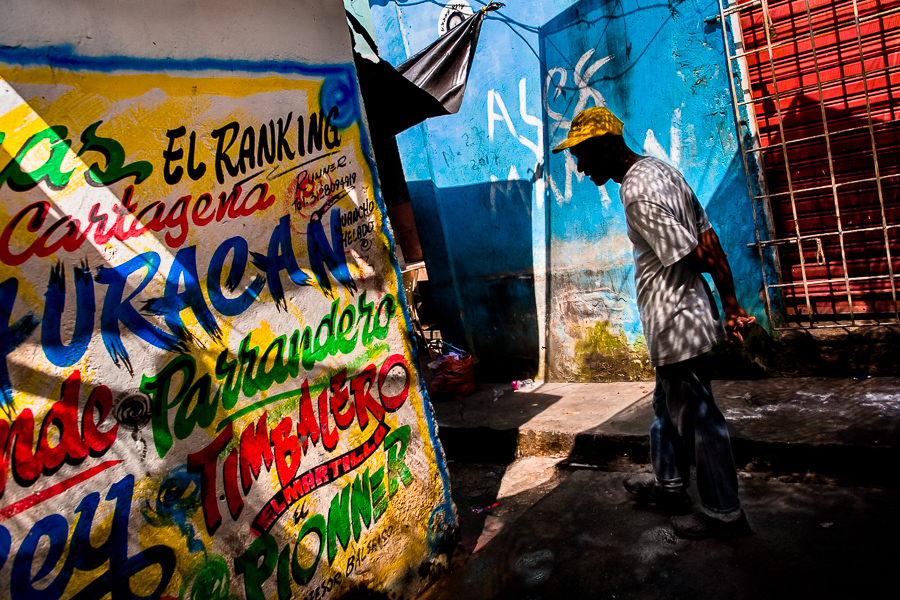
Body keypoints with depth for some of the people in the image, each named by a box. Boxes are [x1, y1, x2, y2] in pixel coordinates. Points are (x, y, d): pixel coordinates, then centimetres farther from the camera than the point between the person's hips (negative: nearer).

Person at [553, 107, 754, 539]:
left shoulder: (637, 193, -23)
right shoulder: (661, 170, 9)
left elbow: (698, 257, -22)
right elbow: (711, 243, 8)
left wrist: (727, 308, -3)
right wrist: (731, 306, 10)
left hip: (675, 324, -10)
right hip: (685, 317, 10)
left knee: (697, 416, 5)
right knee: (668, 405, 23)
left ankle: (722, 512, 22)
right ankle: (669, 483, 41)